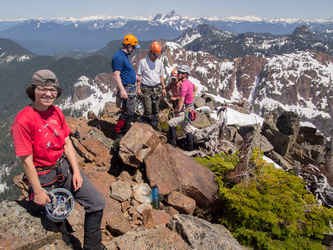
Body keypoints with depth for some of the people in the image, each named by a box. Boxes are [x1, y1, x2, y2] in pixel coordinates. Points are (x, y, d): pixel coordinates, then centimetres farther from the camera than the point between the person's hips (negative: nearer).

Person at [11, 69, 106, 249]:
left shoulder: (56, 112, 0)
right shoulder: (23, 121, -21)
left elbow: (67, 143, 4)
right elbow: (26, 160, -18)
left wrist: (76, 171, -1)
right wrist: (38, 191, -14)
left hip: (65, 166, 7)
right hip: (44, 177, -6)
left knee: (97, 204, 6)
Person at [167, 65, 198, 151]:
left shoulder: (184, 84, -22)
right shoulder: (189, 82, 8)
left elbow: (181, 100, -24)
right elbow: (196, 88, 30)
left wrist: (178, 111, -17)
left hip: (186, 110, -10)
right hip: (188, 109, 10)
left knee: (171, 123, -10)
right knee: (186, 127, 17)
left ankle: (171, 143, -1)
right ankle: (189, 146, 26)